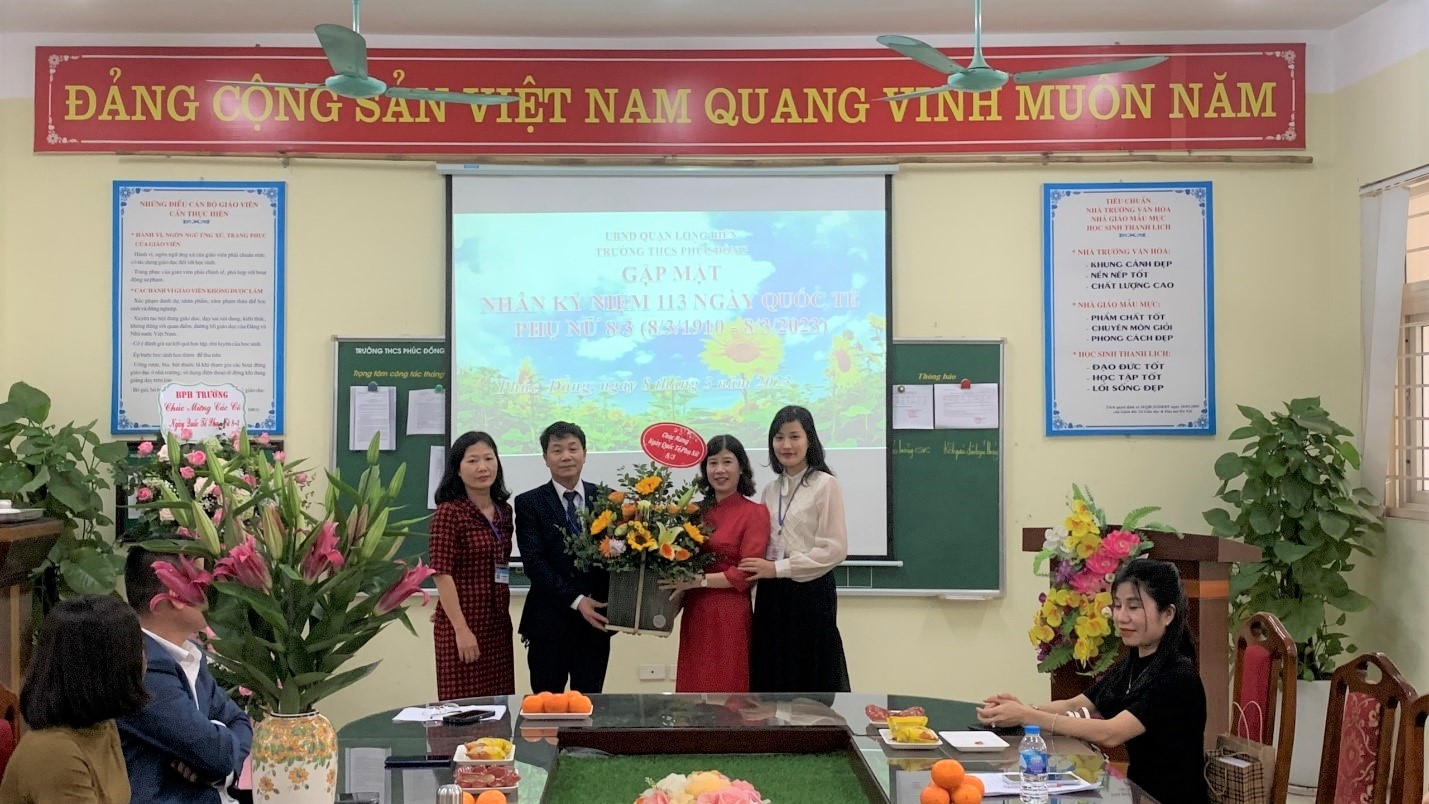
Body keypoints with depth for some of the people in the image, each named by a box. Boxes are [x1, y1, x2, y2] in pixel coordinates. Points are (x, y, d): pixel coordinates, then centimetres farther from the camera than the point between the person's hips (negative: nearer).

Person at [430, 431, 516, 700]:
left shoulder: (504, 510, 10)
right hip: (462, 621, -7)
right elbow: (442, 574, -14)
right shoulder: (449, 512, -10)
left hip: (499, 622, 7)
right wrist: (461, 629, -18)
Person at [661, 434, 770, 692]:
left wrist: (699, 580, -16)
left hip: (730, 618, -5)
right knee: (694, 688, 9)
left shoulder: (754, 513, -5)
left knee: (727, 692, 0)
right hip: (695, 617, 5)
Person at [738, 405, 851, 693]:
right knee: (771, 679, 8)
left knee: (812, 680, 0)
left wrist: (778, 568, -15)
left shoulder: (825, 485, -7)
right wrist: (760, 568, -2)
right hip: (771, 595, 6)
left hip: (811, 593, -6)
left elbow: (835, 548, -13)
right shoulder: (770, 491, 13)